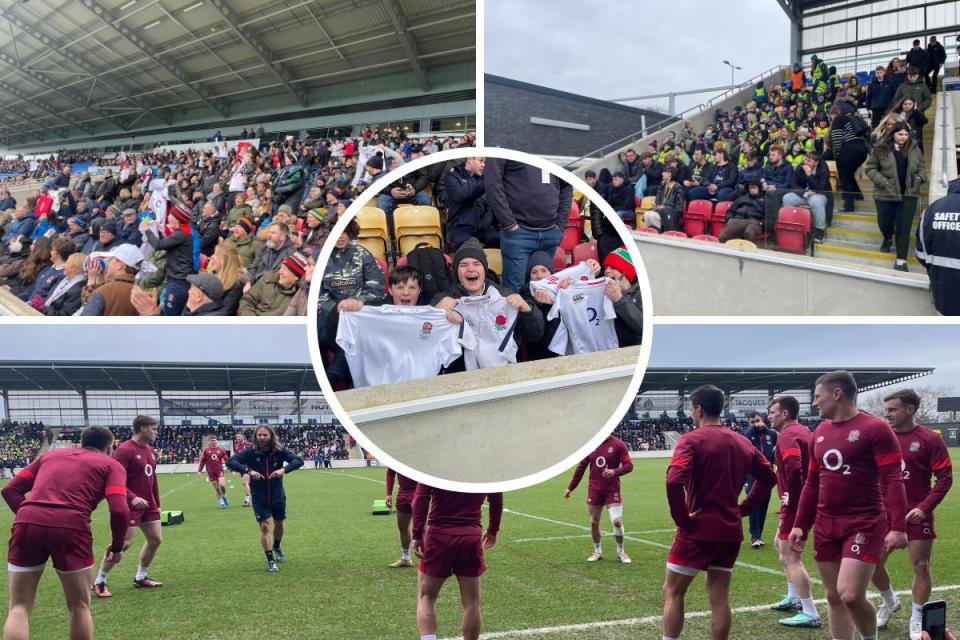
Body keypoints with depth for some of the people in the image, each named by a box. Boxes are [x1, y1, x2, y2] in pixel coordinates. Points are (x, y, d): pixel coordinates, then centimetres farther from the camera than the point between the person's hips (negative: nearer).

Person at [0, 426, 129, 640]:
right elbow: (119, 510, 2)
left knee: (18, 609, 11)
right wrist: (117, 546, 17)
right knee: (79, 607, 16)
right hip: (71, 526, -3)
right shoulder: (111, 465, 18)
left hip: (27, 522, 3)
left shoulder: (51, 454, 29)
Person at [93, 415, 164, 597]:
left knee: (155, 539, 8)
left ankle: (140, 578, 24)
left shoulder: (150, 451, 11)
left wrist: (156, 503, 19)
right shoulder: (124, 450, -16)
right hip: (129, 506, -9)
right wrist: (132, 498, -31)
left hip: (148, 505, 9)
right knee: (124, 543, -11)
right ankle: (99, 582, 5)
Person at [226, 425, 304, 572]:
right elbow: (230, 462, -21)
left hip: (278, 495, 2)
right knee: (265, 526, -9)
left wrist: (284, 469, -36)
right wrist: (248, 470, -35)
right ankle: (270, 560, 3)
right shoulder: (250, 452, -14)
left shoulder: (280, 450, -12)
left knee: (279, 524, 17)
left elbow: (299, 460, -18)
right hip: (259, 498, -2)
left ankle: (277, 548, 46)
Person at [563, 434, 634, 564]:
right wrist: (570, 488, 12)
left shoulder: (618, 444, -6)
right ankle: (597, 551, 25)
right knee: (593, 522, 5)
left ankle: (620, 551, 13)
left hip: (612, 490, -3)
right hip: (594, 490, 3)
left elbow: (629, 465, -7)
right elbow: (581, 467, 11)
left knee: (617, 521, -10)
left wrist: (615, 471, -27)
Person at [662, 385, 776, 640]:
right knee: (719, 597, 10)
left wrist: (682, 519, -15)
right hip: (731, 531, 6)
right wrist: (743, 508, 13)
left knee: (672, 592, 6)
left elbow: (674, 480, -26)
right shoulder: (742, 442, 9)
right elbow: (768, 477, 16)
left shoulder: (692, 439, -11)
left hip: (698, 530, -6)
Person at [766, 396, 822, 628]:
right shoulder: (803, 431, 13)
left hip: (795, 503, -11)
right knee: (782, 546, 26)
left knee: (789, 557, -6)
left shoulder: (788, 435, -18)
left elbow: (793, 466, -34)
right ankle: (794, 598, 33)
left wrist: (791, 495, -22)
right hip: (805, 499, 11)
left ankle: (810, 614, -4)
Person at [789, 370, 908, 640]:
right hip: (825, 526, 7)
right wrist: (800, 525, 13)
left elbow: (893, 480, -14)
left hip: (864, 525, -7)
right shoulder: (819, 433, 12)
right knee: (833, 597, 9)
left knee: (850, 594, -15)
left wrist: (898, 527, -22)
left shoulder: (875, 429, -9)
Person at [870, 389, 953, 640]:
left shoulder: (929, 439, -9)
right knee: (873, 563, 6)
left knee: (920, 566, 2)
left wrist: (925, 508, -17)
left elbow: (945, 478, -8)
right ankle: (889, 602, 33)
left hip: (916, 515, -3)